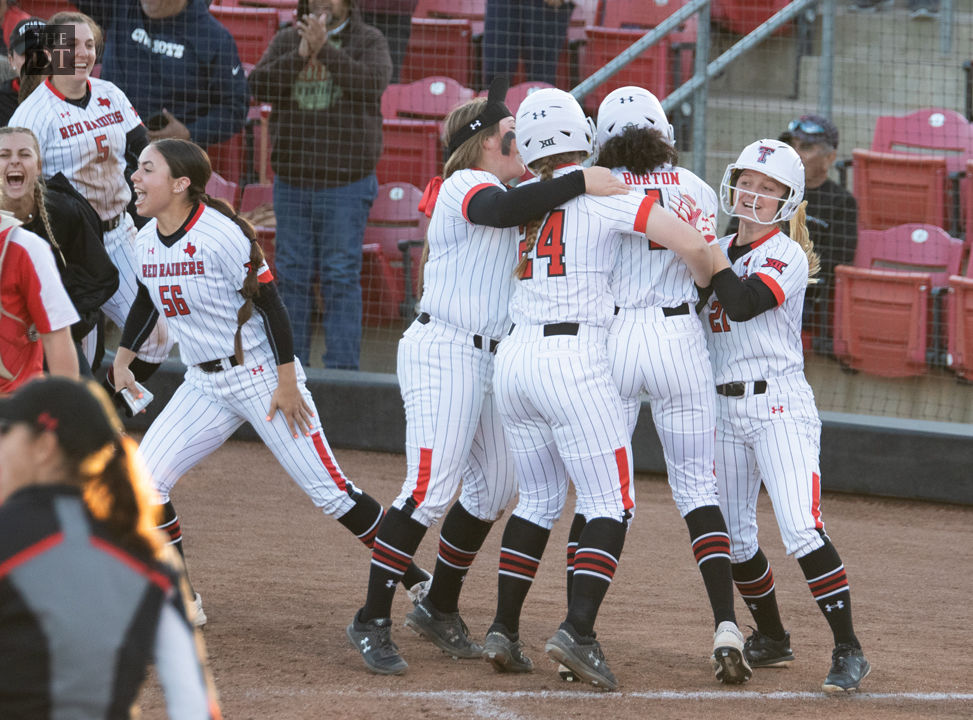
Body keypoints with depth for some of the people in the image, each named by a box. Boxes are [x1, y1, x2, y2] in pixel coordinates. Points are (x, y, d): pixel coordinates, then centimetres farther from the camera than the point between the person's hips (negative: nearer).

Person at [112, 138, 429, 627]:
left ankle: (417, 583, 3)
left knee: (328, 490, -8)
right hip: (203, 385, 7)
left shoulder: (223, 234, -20)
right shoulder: (145, 242, 3)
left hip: (261, 376, -7)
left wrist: (287, 382, -17)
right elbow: (146, 302, 22)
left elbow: (269, 304, -17)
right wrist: (122, 361, 22)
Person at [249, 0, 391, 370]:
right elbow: (260, 86, -4)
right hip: (292, 179, 3)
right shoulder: (285, 41, 11)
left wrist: (325, 48, -22)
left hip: (346, 183, -3)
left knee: (341, 277, -5)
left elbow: (372, 83, -17)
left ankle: (342, 366, -2)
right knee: (292, 274, 6)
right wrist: (300, 54, -17)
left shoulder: (368, 41, 2)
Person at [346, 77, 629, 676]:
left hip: (490, 356, 10)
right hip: (444, 352, -10)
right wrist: (580, 183, -37)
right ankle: (373, 621, -11)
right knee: (429, 490, -15)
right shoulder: (469, 187, -13)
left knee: (495, 488, 12)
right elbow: (500, 211, -35)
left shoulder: (501, 190, 20)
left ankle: (440, 609, 25)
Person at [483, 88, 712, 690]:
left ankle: (504, 631, 15)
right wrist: (712, 290, 6)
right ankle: (578, 631, -18)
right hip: (574, 361, -6)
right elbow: (692, 246, -12)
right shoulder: (603, 190, -6)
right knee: (611, 504, -1)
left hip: (515, 355, 6)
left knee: (539, 499, 19)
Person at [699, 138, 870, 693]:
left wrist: (709, 252, -16)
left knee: (802, 529, -20)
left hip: (780, 405, -7)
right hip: (725, 409, 7)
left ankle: (849, 649, -17)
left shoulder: (787, 257, -7)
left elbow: (743, 304, -22)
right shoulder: (723, 252, 13)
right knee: (734, 540, 10)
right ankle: (771, 640, 28)